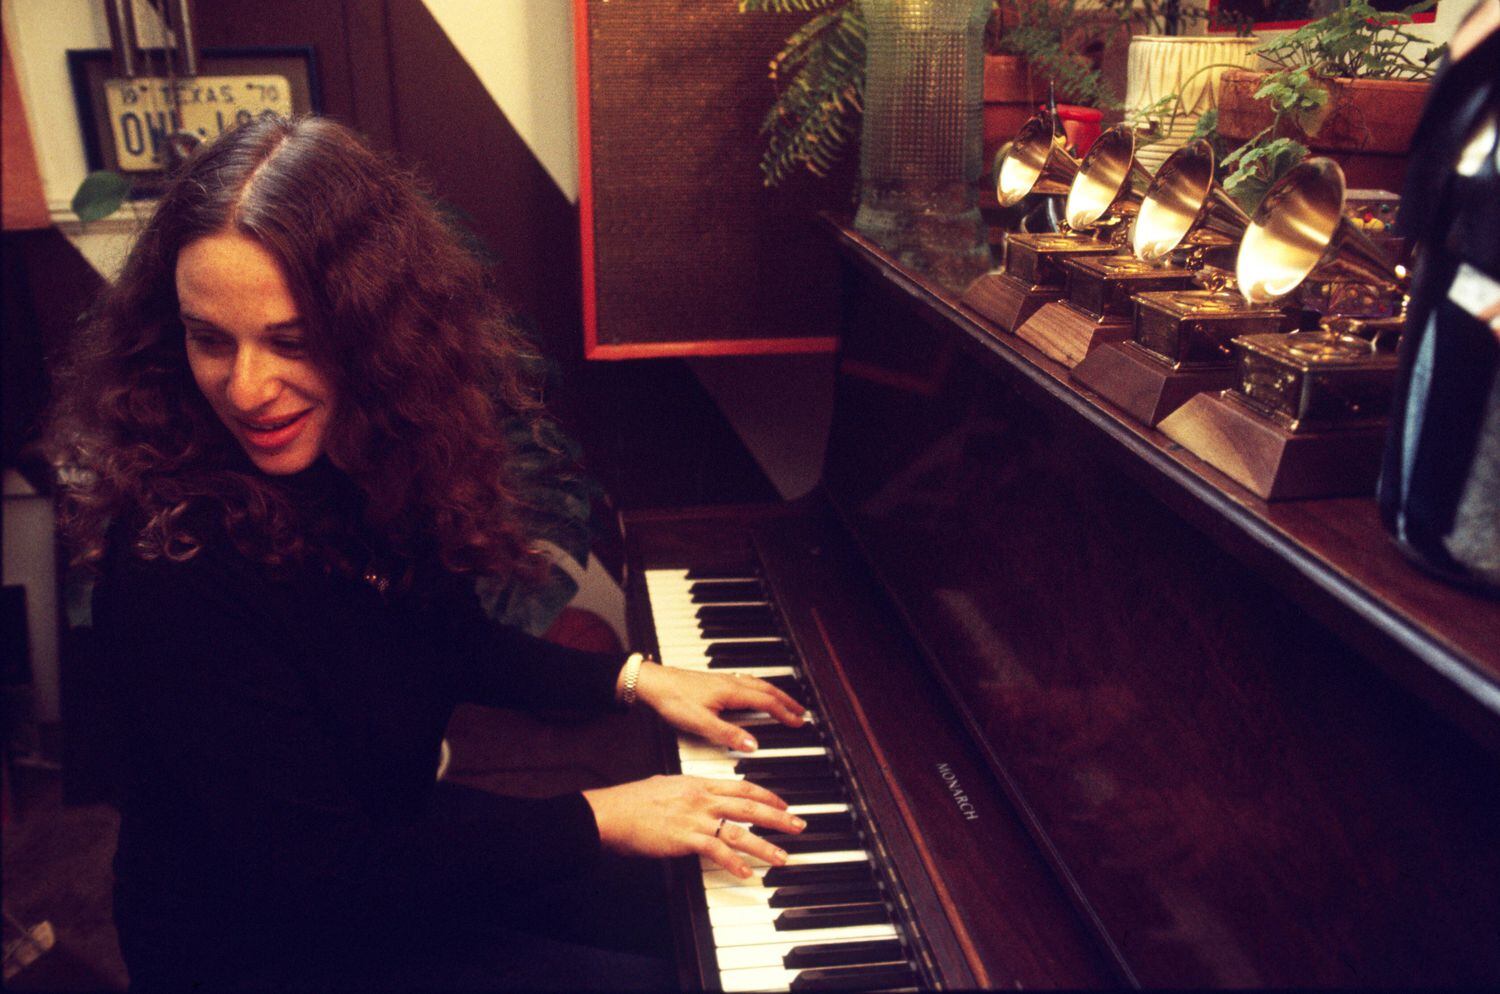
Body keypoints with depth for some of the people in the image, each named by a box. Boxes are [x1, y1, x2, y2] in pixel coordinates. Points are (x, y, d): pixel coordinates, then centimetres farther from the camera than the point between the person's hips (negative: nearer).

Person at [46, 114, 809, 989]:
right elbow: (322, 878, -29)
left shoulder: (373, 462, -11)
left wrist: (634, 678, -2)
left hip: (386, 831, 7)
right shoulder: (174, 559, -33)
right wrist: (598, 816, -24)